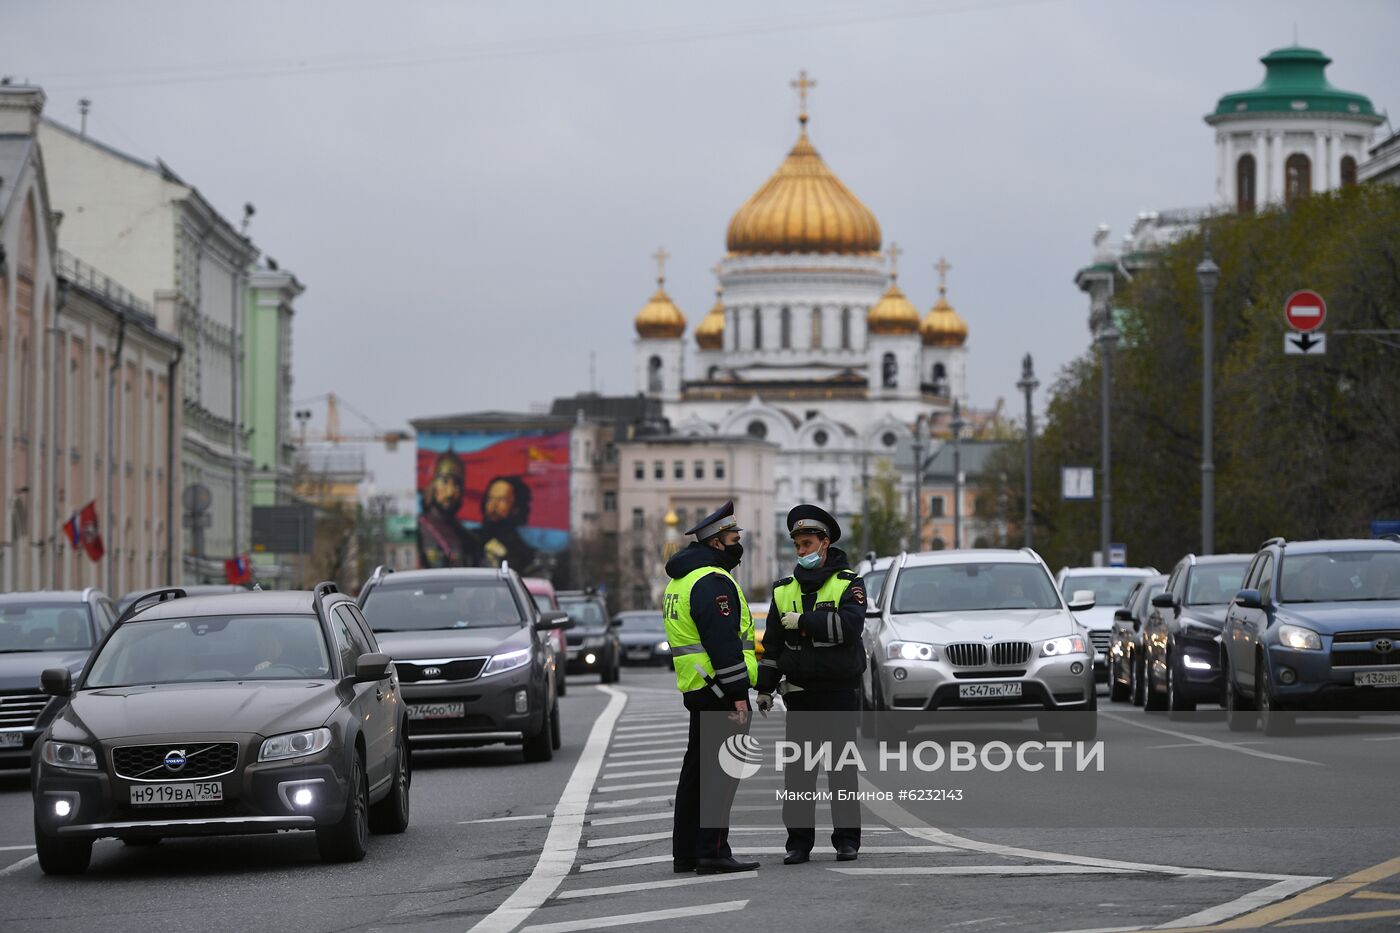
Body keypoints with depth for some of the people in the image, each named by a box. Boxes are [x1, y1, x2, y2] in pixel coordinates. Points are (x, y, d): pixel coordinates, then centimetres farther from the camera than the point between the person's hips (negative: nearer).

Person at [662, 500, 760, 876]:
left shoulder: (682, 580, 19)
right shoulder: (712, 581, -15)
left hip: (696, 688, 10)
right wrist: (738, 694, -22)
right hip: (718, 690, -10)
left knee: (698, 768, 14)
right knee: (720, 771, -10)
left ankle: (685, 852, 17)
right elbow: (723, 642, -22)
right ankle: (713, 851, -14)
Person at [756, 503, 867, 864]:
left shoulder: (848, 584, -1)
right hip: (800, 693, 4)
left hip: (840, 691, -4)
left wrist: (803, 622, -17)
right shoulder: (785, 590, 13)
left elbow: (850, 625, -20)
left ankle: (846, 839, 7)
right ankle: (799, 841, 3)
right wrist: (765, 687, 13)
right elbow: (772, 644, 17)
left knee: (842, 766, 1)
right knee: (797, 769, 0)